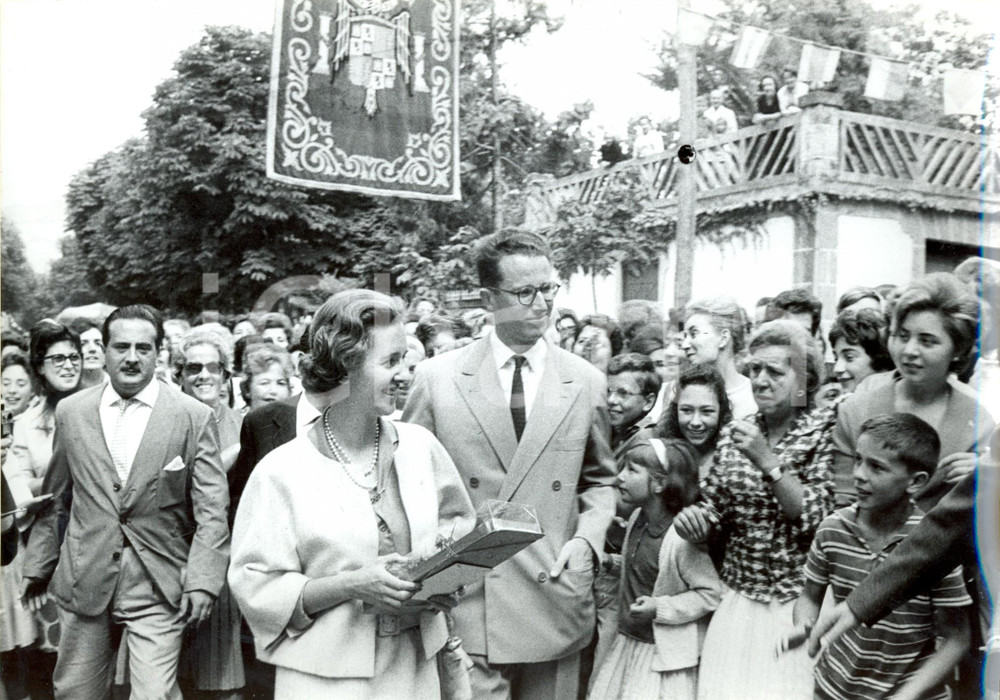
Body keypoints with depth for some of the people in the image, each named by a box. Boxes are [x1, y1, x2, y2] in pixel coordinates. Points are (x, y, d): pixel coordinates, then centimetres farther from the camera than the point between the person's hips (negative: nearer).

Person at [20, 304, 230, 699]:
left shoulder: (194, 417, -4)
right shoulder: (71, 412, 6)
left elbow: (211, 511, -5)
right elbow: (53, 498, 15)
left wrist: (202, 580, -14)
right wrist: (38, 565, 14)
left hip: (158, 587, -3)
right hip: (83, 581, 3)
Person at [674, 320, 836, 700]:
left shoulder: (826, 429, -8)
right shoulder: (734, 432, 5)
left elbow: (816, 517, -14)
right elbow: (714, 508, 11)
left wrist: (766, 460, -21)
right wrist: (694, 519, -10)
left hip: (798, 604, -4)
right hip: (739, 600, 4)